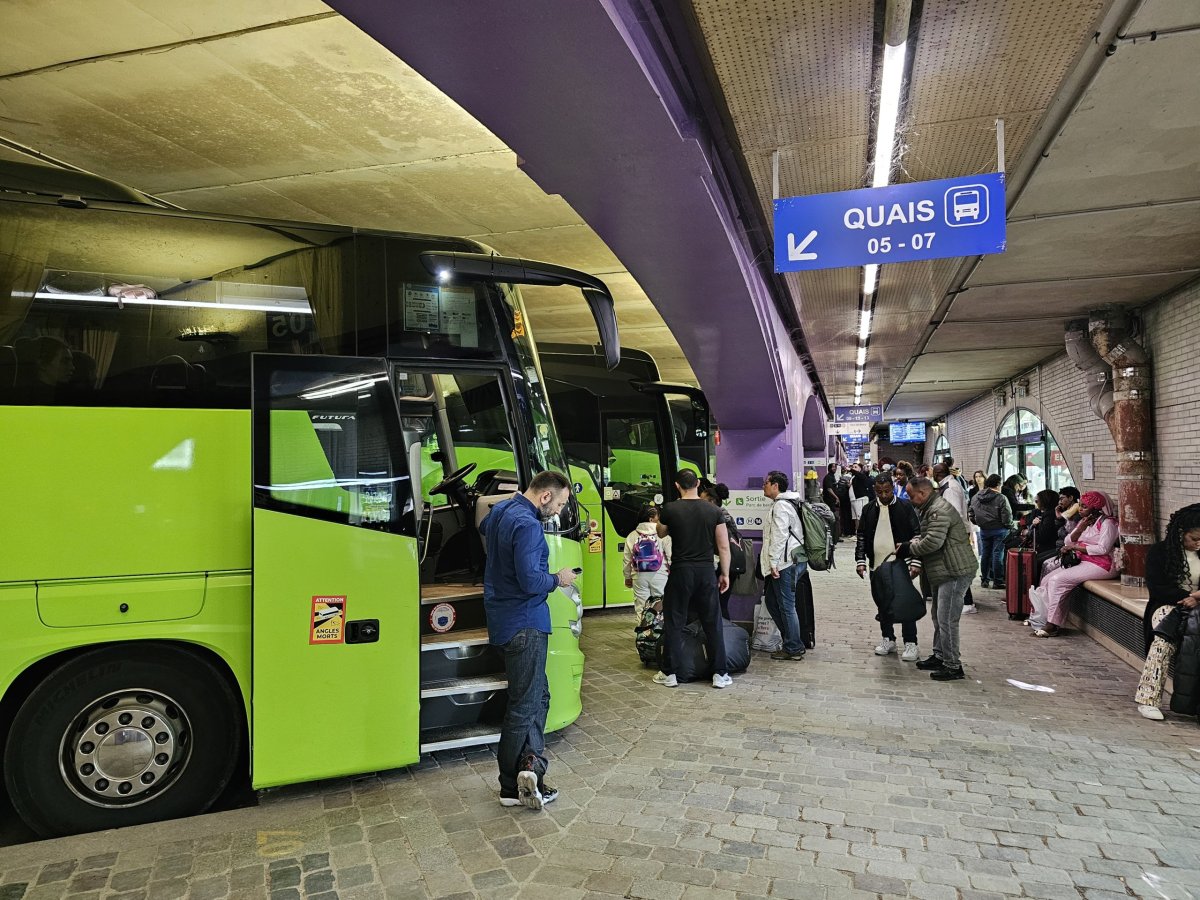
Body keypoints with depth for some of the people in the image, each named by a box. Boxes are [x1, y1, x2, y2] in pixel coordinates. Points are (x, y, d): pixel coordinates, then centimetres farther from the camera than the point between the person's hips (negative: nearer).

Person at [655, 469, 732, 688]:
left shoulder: (669, 510, -6)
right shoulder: (713, 511, -1)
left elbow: (661, 533, 14)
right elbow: (724, 547, 1)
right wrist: (725, 574, 10)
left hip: (680, 571, -2)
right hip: (706, 572, 2)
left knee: (673, 623, 8)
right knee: (713, 623, 9)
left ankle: (669, 674, 13)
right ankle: (720, 674, 13)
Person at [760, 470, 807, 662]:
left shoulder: (780, 505, -12)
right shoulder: (784, 503, 20)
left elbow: (779, 536, -19)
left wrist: (773, 562, -18)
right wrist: (772, 563, 22)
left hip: (786, 562, -10)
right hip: (791, 561, 10)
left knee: (786, 606, -3)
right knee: (771, 601, 15)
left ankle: (793, 649, 5)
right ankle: (792, 642, 21)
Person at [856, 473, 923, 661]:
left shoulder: (905, 507, -3)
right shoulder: (869, 509, 7)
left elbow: (917, 535, -4)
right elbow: (861, 537, 10)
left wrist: (915, 561, -12)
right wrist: (860, 561, 2)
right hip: (877, 566, 4)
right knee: (882, 604, 12)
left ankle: (911, 644, 7)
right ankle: (888, 639, 25)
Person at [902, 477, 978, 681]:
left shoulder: (939, 510, -19)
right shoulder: (929, 509, 17)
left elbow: (933, 541, -27)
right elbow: (925, 538, 25)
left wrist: (909, 548, -13)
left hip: (955, 572, -11)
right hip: (943, 572, 11)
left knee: (947, 620, -8)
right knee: (939, 617, 19)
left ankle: (953, 666, -1)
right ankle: (940, 656, 31)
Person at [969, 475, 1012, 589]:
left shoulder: (976, 497, 1)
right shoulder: (1001, 498, -16)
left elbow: (970, 511, 7)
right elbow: (1007, 516, -16)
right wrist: (1009, 526, 1)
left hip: (984, 530, 5)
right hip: (999, 529, -5)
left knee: (985, 554, 14)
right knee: (997, 554, 0)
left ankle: (984, 579, 21)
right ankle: (997, 581, 4)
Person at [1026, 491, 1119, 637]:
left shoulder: (1107, 522, -9)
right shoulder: (1084, 521, 18)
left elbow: (1102, 548, -20)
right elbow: (1069, 541, 11)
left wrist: (1076, 546, -13)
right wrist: (1080, 529, -7)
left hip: (1100, 565, -9)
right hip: (1082, 561, 9)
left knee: (1058, 580, -22)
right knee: (1048, 580, -7)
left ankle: (1052, 625, -19)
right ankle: (1041, 619, -10)